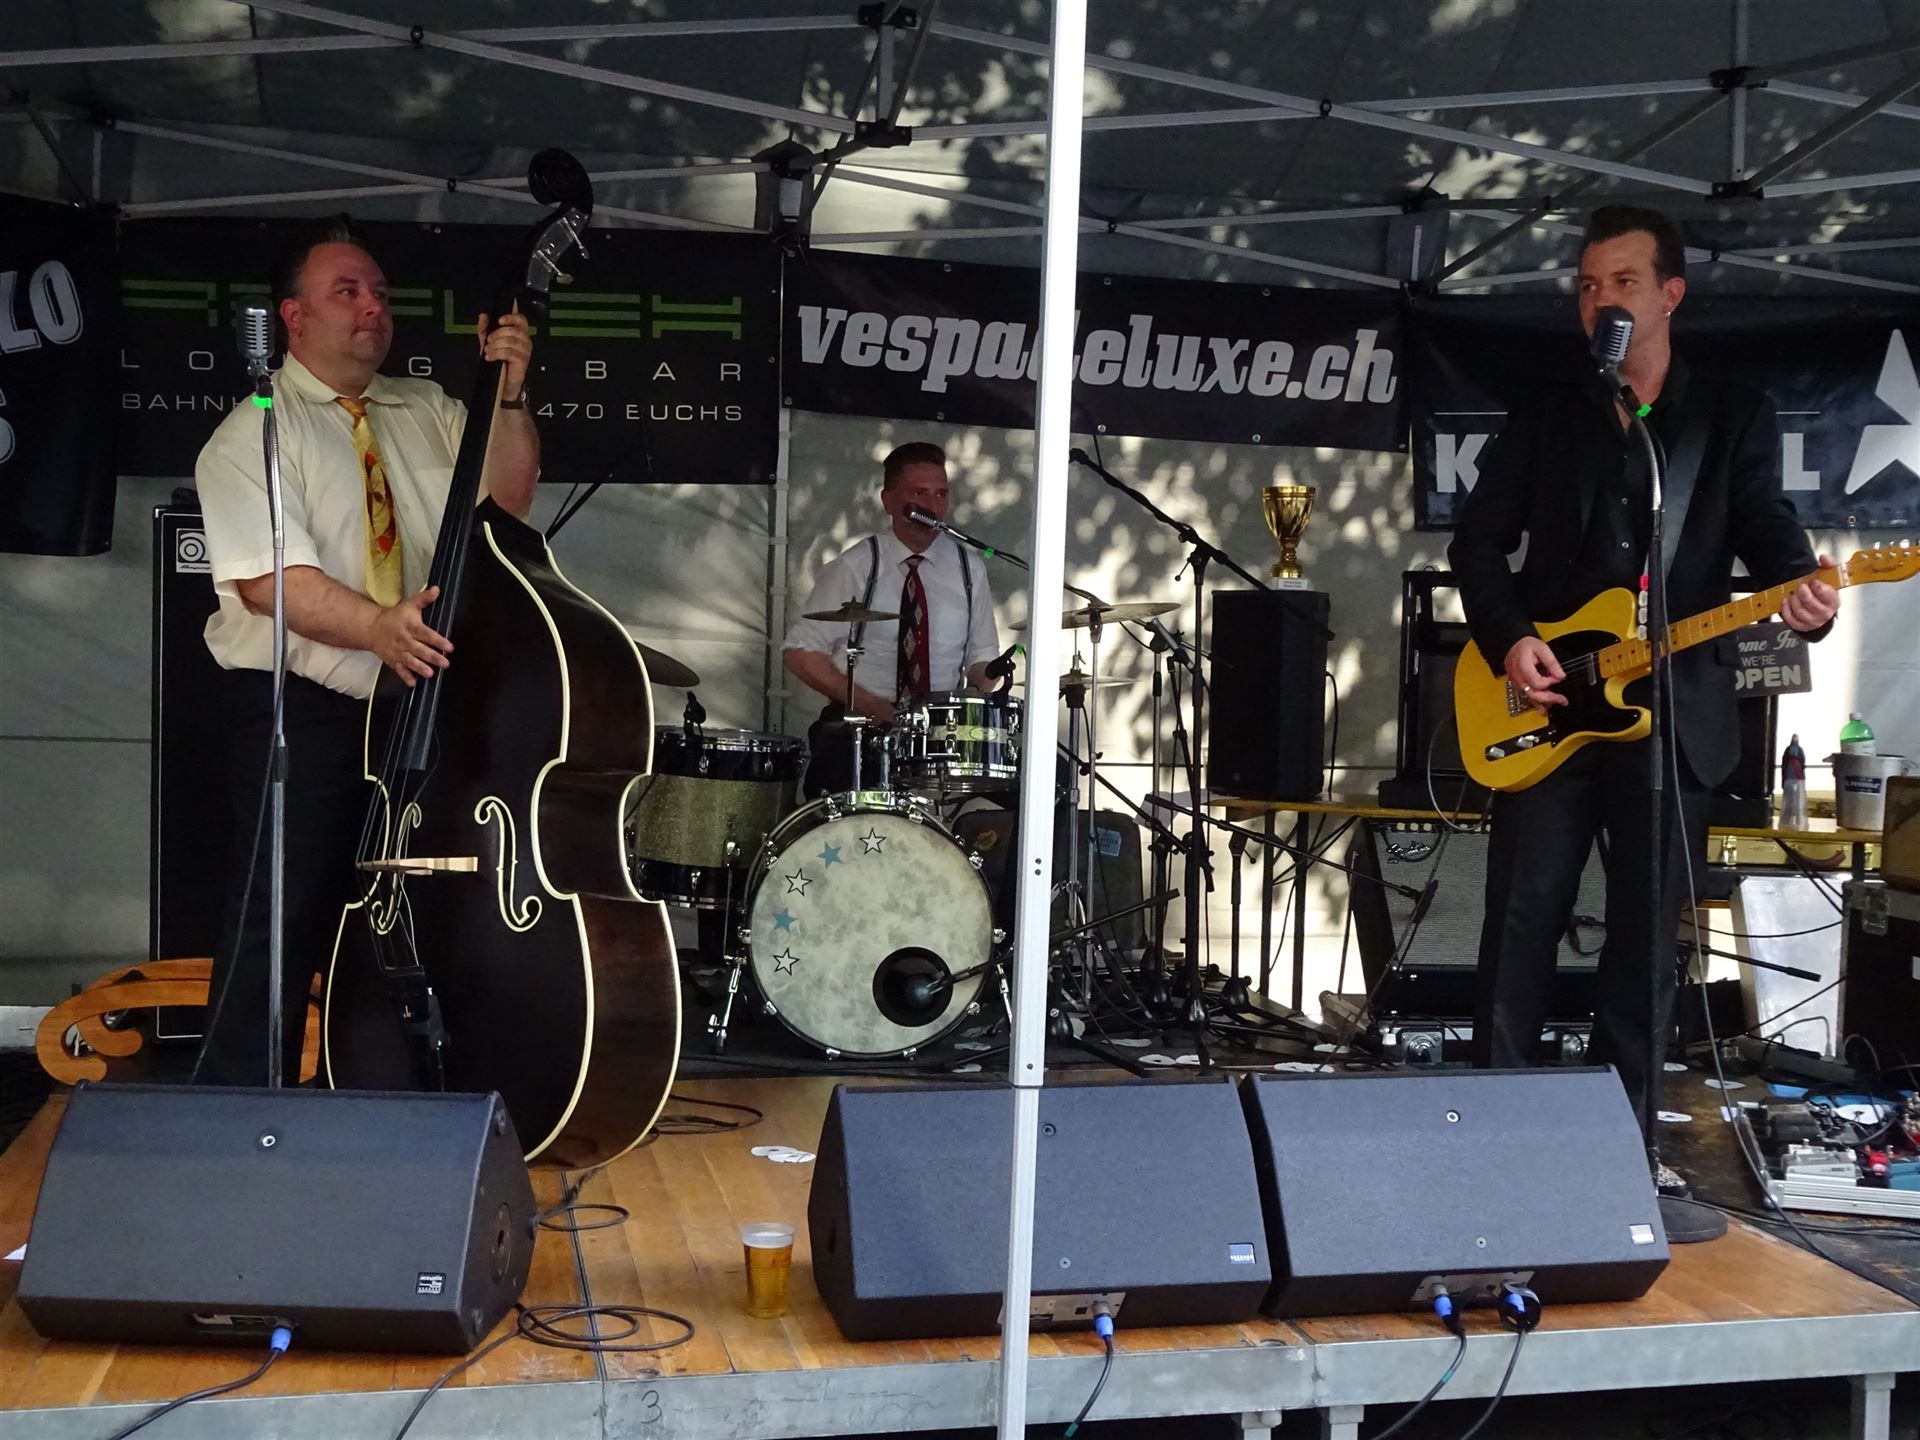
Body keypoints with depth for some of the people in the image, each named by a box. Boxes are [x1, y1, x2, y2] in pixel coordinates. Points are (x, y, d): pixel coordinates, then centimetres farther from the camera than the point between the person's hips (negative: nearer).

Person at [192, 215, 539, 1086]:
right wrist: (378, 628, -32)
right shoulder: (255, 434, -5)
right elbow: (268, 580, -17)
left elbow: (508, 497, 3)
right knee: (283, 924, -8)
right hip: (304, 710, -5)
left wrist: (509, 395, -11)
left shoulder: (426, 412, 13)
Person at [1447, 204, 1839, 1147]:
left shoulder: (1736, 418, 9)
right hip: (1548, 703, 1)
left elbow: (1769, 536, 2)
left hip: (1675, 709, 0)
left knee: (1646, 937, 4)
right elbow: (1477, 541, 8)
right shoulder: (1544, 419, 11)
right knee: (1521, 926, 0)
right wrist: (1509, 639, -8)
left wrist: (1801, 596, -21)